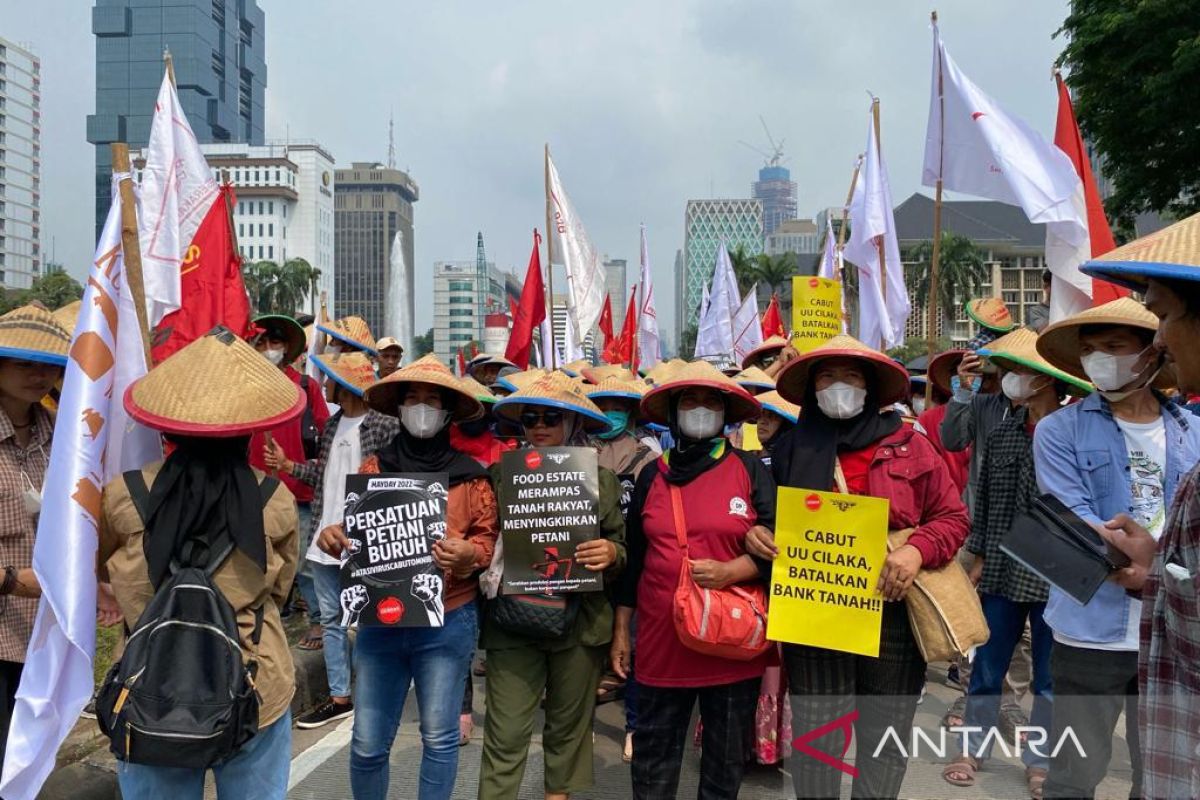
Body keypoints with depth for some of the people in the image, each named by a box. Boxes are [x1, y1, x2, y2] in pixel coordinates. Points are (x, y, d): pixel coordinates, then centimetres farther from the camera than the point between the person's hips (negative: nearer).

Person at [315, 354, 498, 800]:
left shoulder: (469, 475, 0)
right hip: (379, 621, 2)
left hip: (447, 623, -1)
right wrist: (334, 537, -14)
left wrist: (468, 553, -20)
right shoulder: (375, 466, 6)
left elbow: (488, 537, 1)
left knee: (439, 737, 9)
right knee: (367, 742, 7)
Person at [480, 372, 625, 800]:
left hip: (580, 621, 1)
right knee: (505, 736, -1)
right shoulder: (500, 474, 2)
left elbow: (623, 549, 5)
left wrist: (611, 553, -16)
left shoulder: (601, 479, 3)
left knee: (568, 727, 16)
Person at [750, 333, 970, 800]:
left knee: (886, 739, 13)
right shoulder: (791, 450, 7)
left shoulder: (909, 445, 4)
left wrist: (917, 550, -16)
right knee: (815, 742, 5)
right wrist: (753, 534, -8)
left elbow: (952, 517, 3)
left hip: (893, 614, 0)